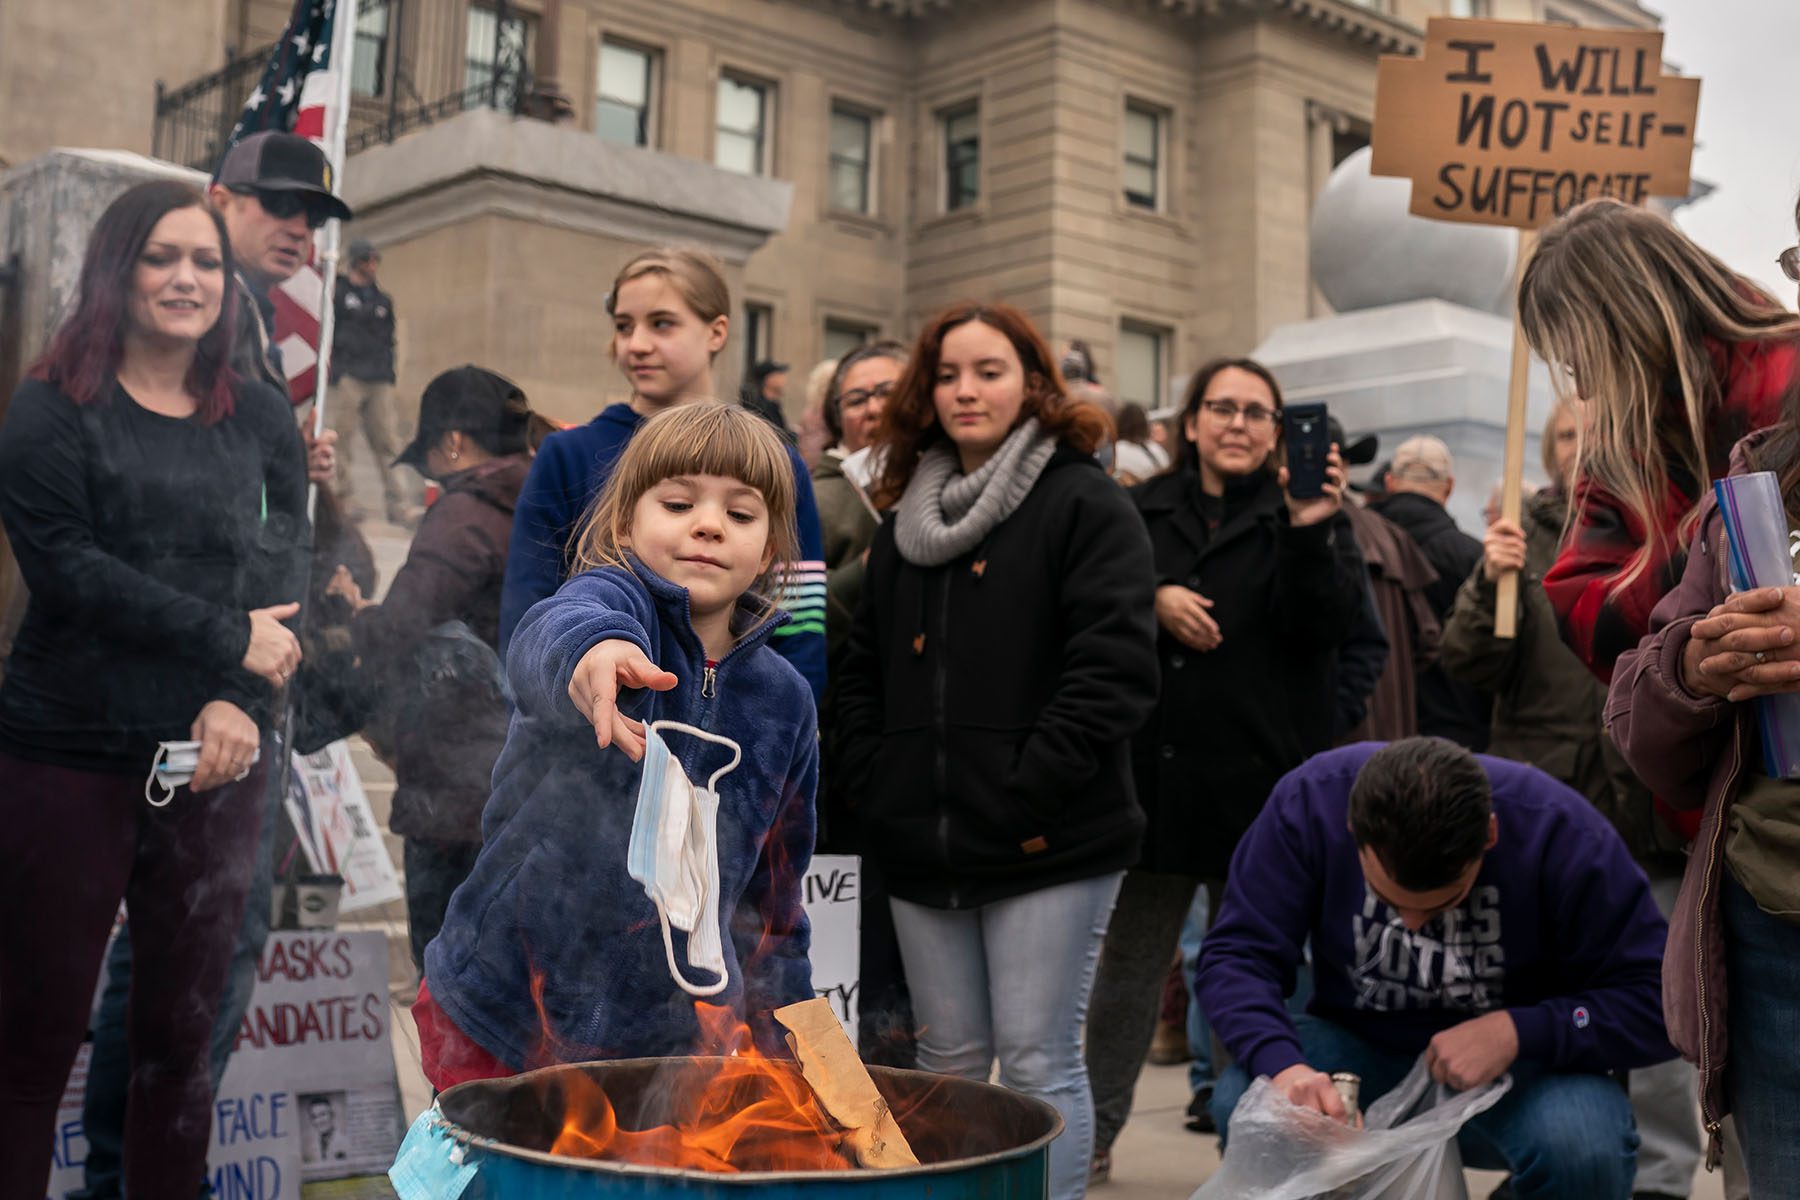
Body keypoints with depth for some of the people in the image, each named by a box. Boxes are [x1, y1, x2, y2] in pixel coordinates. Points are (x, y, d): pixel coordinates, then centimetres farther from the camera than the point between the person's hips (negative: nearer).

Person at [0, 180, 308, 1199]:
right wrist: (230, 639, -13)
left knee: (183, 1032, 10)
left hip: (217, 764, 3)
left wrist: (239, 702, -14)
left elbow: (284, 570, 2)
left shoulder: (262, 419, 12)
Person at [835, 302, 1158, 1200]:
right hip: (921, 847, 6)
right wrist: (873, 784, 6)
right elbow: (864, 668, 19)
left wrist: (1032, 794, -17)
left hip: (1048, 847, -6)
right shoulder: (908, 517, 15)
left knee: (1036, 1063, -1)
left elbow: (1115, 666, -14)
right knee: (948, 1062, 14)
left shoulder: (1085, 505, -5)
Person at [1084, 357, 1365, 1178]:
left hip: (1261, 774, -2)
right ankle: (1093, 1131, 22)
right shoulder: (1143, 511, 9)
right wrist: (1152, 596, -10)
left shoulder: (1305, 513, 3)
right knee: (1129, 962, 11)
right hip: (1156, 770, 2)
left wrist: (1309, 531, -24)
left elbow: (1330, 624, -9)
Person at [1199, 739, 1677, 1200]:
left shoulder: (1560, 831, -23)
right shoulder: (1310, 799, -20)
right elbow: (1235, 956, -18)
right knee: (1243, 1106, -30)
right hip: (1358, 1044, 1)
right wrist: (1282, 1065, -37)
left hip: (1520, 1065, -1)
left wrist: (1518, 1032, -31)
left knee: (1585, 1148, -34)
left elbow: (1654, 1002, -16)